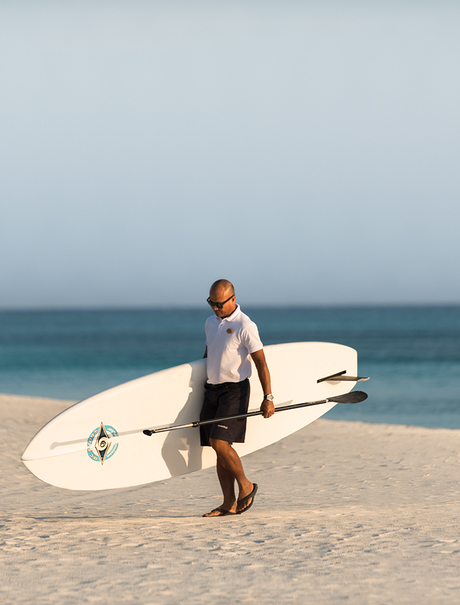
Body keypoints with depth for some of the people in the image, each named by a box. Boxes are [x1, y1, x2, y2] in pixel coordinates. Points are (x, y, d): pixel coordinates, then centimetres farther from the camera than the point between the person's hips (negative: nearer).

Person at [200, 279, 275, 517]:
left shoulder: (245, 326, -11)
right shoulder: (210, 323, 12)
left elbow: (261, 363, -12)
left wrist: (268, 397, -16)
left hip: (234, 390, -7)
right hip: (212, 390, 7)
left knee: (219, 442, -18)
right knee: (219, 448, 3)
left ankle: (246, 486, 0)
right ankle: (229, 504, 5)